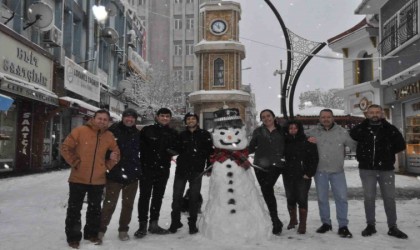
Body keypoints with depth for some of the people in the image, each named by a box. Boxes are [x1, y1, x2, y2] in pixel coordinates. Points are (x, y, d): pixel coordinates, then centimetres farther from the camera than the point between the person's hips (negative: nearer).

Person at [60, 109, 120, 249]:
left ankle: (92, 234, 32)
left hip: (98, 180, 3)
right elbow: (65, 148, -6)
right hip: (78, 178, -3)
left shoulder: (109, 137, 0)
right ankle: (73, 237, 18)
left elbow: (116, 154, 12)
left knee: (95, 209, 16)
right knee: (74, 209, 6)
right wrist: (75, 162, -10)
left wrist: (107, 165, 1)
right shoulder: (80, 131, -11)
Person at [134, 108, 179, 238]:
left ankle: (153, 224, 21)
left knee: (158, 197, 11)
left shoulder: (173, 133, 8)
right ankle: (142, 225, 5)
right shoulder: (147, 130, -4)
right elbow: (139, 146, -5)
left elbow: (177, 148, 14)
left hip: (163, 170, 4)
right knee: (145, 196, -1)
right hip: (147, 168, -4)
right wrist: (141, 163, -13)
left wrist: (173, 150, -9)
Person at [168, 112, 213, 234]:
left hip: (197, 170, -2)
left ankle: (192, 223, 15)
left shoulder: (205, 135, 2)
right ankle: (175, 222, 17)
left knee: (194, 197, 5)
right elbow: (176, 150, 15)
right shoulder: (181, 135, 9)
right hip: (181, 169, 2)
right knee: (177, 196, 4)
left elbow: (210, 151, 0)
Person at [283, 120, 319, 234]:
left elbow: (314, 158, -5)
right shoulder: (285, 142, 7)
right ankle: (293, 220, 30)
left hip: (303, 176, -4)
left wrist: (309, 173, -10)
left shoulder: (307, 142, -4)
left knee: (302, 199, -5)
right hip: (288, 175, 4)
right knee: (290, 199, 12)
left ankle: (302, 224, 5)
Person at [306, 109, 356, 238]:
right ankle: (326, 223, 26)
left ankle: (343, 226, 10)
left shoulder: (342, 131, -2)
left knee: (341, 198, -1)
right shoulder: (313, 132, 0)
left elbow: (354, 145, 1)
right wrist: (308, 141, -13)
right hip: (320, 171, 1)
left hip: (337, 171, -1)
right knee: (322, 198, 11)